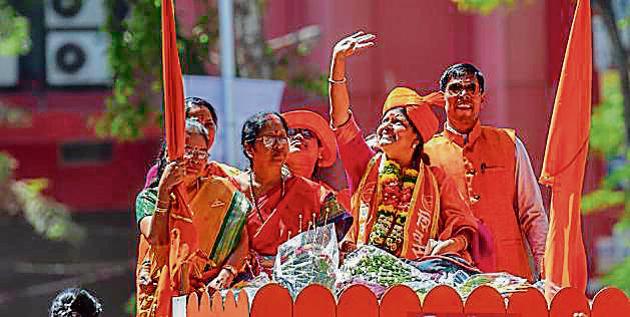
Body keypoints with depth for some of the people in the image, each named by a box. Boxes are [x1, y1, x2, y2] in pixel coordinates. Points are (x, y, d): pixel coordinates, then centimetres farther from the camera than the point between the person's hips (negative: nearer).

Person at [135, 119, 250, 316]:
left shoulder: (220, 191, 10)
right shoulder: (148, 198, 8)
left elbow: (243, 241, 1)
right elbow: (156, 240, -10)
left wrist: (226, 274, -15)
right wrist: (164, 191, -13)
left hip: (206, 288, 1)